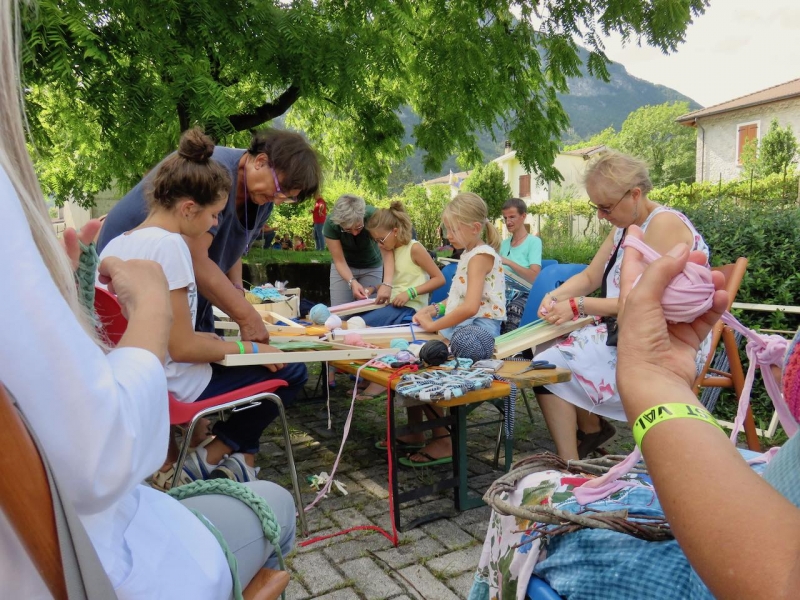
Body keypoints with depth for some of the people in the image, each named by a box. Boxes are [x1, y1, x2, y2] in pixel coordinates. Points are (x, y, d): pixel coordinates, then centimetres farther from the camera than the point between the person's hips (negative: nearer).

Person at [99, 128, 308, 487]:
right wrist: (251, 349, -10)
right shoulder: (168, 244, -21)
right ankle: (207, 460, 6)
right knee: (291, 371, 5)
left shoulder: (115, 245, 4)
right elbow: (183, 348, -22)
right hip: (174, 388, -8)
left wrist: (205, 338, 15)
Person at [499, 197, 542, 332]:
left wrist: (508, 262, -22)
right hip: (503, 292, 5)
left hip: (523, 294, -4)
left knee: (513, 310, -39)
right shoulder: (504, 243, 21)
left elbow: (534, 277, -12)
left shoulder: (534, 241, 1)